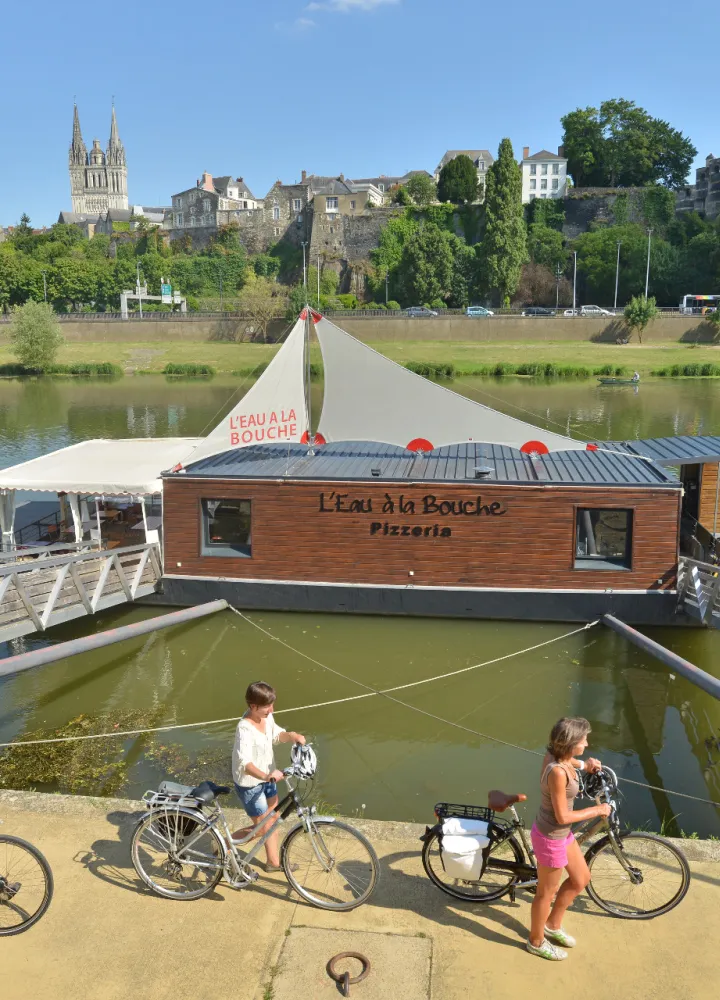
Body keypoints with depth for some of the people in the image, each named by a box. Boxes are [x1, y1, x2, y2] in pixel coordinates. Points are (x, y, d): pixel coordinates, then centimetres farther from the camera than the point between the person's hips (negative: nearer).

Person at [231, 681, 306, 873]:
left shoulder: (267, 717, -10)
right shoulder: (245, 729, -33)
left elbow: (276, 734, 8)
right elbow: (245, 763, -43)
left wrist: (292, 736, -13)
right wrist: (266, 776, -59)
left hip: (267, 778, 8)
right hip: (250, 783, -8)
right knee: (262, 828, 5)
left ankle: (273, 861, 38)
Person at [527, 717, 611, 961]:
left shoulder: (554, 754, -9)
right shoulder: (558, 772, -35)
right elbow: (562, 816, -27)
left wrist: (583, 764, 9)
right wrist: (597, 810, -17)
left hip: (561, 833, 9)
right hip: (550, 838, -9)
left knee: (581, 879, 25)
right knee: (546, 893, 14)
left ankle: (553, 926, 44)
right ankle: (537, 942, 39)